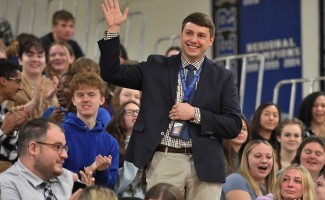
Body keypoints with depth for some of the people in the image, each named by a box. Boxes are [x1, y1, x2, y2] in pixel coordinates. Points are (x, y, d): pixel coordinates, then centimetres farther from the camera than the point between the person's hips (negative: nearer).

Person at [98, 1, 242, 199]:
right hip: (164, 161, 0)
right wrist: (114, 29, -1)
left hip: (204, 165, 0)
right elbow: (111, 73, 6)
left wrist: (195, 114, -10)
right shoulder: (156, 67, 10)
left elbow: (234, 126, 2)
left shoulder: (223, 77, 7)